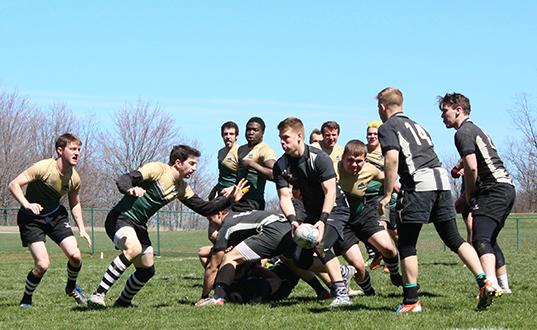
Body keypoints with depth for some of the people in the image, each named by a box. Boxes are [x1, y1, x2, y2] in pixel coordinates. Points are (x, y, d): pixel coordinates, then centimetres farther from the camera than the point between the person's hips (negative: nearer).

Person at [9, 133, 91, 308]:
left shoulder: (74, 178, -7)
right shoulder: (43, 167, -25)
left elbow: (75, 204, 11)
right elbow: (14, 184, -24)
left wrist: (82, 229, 1)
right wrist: (27, 204, -39)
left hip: (56, 216, 5)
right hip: (32, 219, -5)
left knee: (75, 255, -12)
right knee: (42, 264, -18)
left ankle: (71, 287, 20)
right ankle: (26, 300, 8)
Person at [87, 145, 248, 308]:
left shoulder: (182, 187, 9)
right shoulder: (157, 169, -15)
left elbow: (205, 208, 11)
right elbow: (123, 180, -24)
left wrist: (230, 199, -1)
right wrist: (130, 189, -47)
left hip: (139, 226, 9)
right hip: (120, 218, -9)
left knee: (147, 270, 9)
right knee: (134, 248, -36)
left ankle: (123, 302, 33)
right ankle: (98, 294, -35)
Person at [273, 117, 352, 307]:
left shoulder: (319, 158, -21)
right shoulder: (281, 166, -5)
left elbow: (330, 192, -24)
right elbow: (285, 197, -9)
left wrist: (322, 220, -36)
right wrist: (292, 220, -28)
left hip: (334, 209, -7)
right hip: (312, 213, 7)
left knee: (320, 244, -30)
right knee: (299, 259, -1)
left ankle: (342, 294, -28)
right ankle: (341, 273, 22)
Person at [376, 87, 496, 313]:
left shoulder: (387, 127, 4)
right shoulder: (416, 125, 29)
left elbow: (392, 159, -12)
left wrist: (387, 195, -9)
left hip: (418, 184, -7)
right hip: (441, 179, 7)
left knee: (406, 245, 3)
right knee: (454, 239, 9)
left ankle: (411, 300, 2)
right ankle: (484, 283, -5)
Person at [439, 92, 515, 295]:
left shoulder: (463, 132, -7)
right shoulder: (475, 129, 25)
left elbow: (472, 167, -18)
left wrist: (469, 193, -3)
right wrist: (466, 197, 26)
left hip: (493, 190, -10)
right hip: (507, 188, 10)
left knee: (480, 240, -22)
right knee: (490, 240, 22)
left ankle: (491, 285, -41)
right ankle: (504, 286, 29)